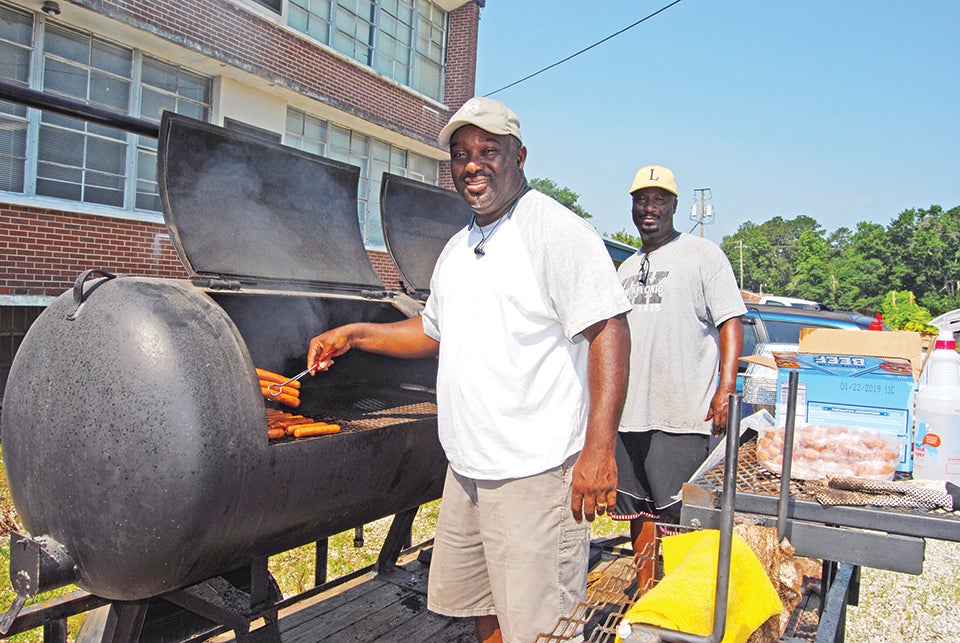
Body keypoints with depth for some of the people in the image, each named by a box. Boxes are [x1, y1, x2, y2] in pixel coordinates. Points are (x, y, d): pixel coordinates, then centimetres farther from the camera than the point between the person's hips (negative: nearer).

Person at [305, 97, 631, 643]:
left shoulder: (556, 230, -11)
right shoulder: (457, 249, 16)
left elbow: (609, 331, -18)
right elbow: (434, 332, 27)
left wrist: (599, 450, -24)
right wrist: (354, 335, 17)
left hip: (536, 472, -8)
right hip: (466, 470, 8)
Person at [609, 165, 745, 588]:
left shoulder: (703, 254, 0)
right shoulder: (626, 268, 19)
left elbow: (731, 321, -7)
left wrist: (726, 390, -17)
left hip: (683, 415, -6)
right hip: (630, 411, 7)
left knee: (679, 519, -3)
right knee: (639, 509, 13)